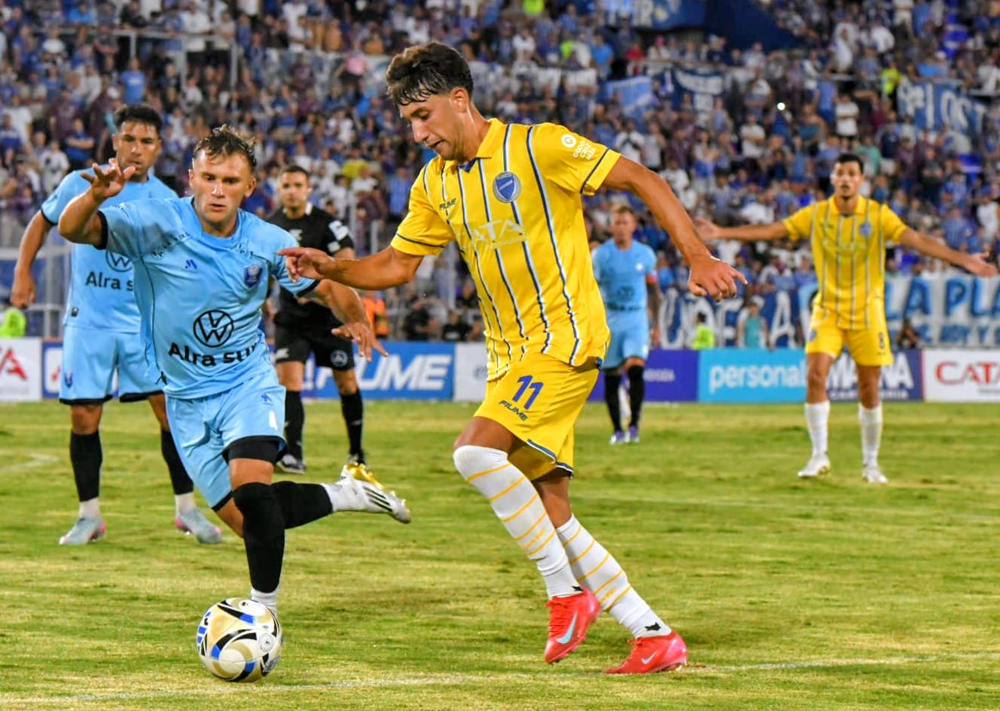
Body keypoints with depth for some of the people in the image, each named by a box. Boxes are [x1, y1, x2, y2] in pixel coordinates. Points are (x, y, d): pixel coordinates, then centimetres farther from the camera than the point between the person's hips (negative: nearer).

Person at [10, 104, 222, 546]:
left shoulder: (166, 202, -1)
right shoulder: (81, 183, -1)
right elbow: (43, 222, 14)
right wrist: (23, 273, 6)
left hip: (145, 320, 0)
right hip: (88, 321, 0)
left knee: (172, 410, -7)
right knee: (83, 419, 0)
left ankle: (186, 509, 7)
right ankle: (89, 515, 15)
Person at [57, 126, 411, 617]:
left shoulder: (268, 243, -9)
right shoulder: (156, 223, -15)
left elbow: (330, 290, 4)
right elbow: (72, 229, -27)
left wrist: (355, 319, -19)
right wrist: (97, 195, -49)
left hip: (248, 383, -1)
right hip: (186, 399, 1)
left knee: (252, 492, -27)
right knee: (246, 520, 3)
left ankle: (264, 611, -10)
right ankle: (346, 495, 29)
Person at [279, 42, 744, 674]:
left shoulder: (539, 146, -10)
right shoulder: (434, 185, 11)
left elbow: (643, 181, -7)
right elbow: (397, 266, 17)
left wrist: (698, 256, -16)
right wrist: (331, 269, -1)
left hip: (566, 336, -8)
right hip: (511, 355, 8)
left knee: (476, 451, -25)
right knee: (548, 513, 3)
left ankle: (567, 589, -12)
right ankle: (656, 636, 9)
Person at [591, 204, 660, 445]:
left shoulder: (645, 254, 5)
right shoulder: (600, 254, -1)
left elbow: (653, 290, 15)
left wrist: (657, 325, 15)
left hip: (637, 318, 0)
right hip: (609, 319, 0)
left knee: (636, 368, -19)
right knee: (611, 377, 1)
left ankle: (634, 424, -12)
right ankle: (617, 430, 12)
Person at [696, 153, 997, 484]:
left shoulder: (878, 215, -5)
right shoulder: (816, 215, -1)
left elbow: (915, 239, -13)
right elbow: (771, 230, -2)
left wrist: (962, 259, -24)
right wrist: (720, 232, -8)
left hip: (867, 311, -1)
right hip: (827, 309, 1)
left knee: (869, 390, 1)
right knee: (815, 376, -16)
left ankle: (870, 463, 16)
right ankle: (819, 456, -6)